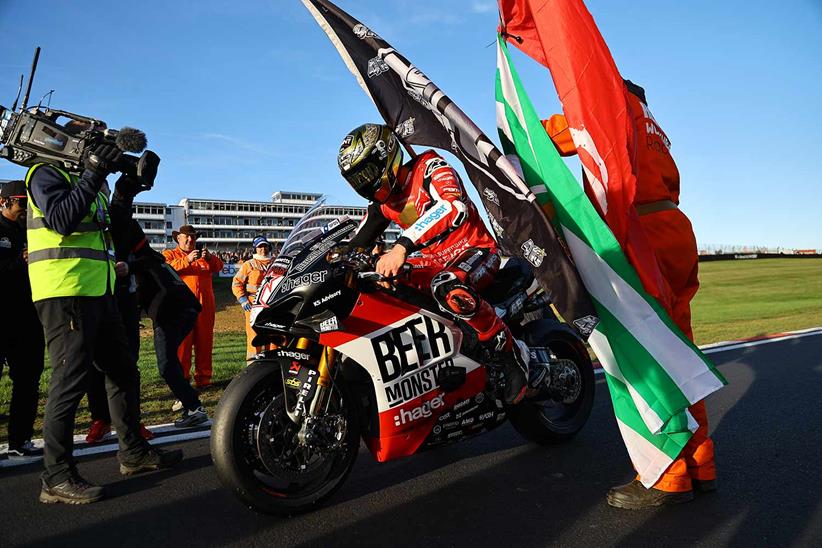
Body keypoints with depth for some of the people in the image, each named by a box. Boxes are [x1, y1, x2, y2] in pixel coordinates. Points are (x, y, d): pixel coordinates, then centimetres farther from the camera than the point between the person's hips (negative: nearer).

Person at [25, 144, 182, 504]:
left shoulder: (84, 179, 23)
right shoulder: (48, 173, -4)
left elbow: (113, 228, 23)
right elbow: (62, 220, -22)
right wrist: (92, 176, -20)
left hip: (98, 293, 10)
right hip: (65, 294, -9)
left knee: (123, 373, 13)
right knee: (69, 381, -7)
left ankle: (133, 452, 24)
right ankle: (57, 478, 2)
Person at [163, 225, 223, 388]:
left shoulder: (203, 255, 22)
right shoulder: (169, 254, 12)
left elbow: (219, 266, 6)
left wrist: (210, 257, -14)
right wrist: (187, 260, -21)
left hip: (204, 306, 4)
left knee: (204, 342, 4)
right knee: (182, 343, -6)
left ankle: (203, 378, 11)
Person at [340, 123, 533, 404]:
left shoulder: (428, 166, -15)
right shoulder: (380, 202, 9)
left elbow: (454, 206, -35)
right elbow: (357, 244, 14)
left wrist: (402, 246, -45)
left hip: (474, 252, -8)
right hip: (431, 265, 8)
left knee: (449, 290, -41)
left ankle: (511, 354, -21)